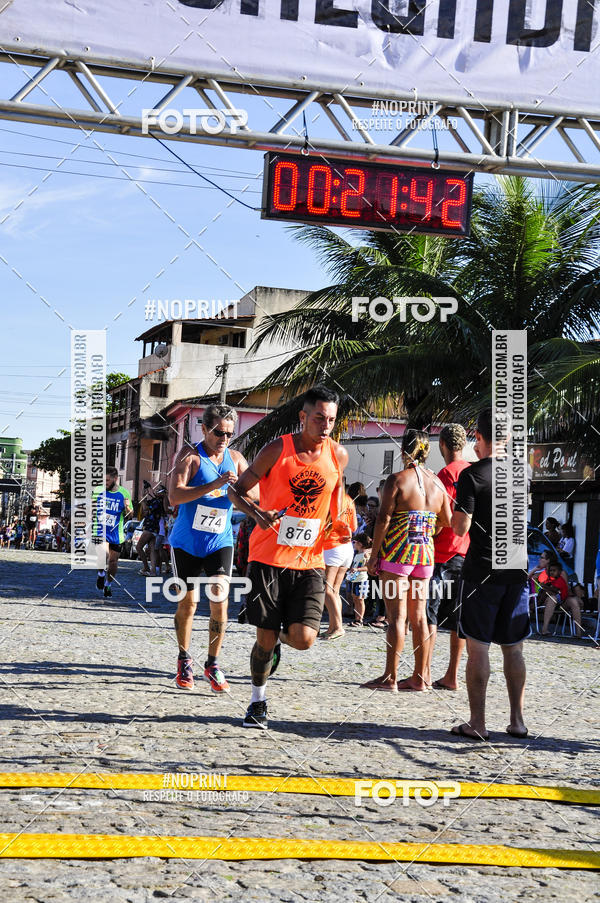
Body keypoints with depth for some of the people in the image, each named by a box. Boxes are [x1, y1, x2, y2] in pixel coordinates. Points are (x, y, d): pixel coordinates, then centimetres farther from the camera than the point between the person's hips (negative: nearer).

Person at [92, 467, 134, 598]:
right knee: (103, 553, -25)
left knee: (113, 560, 7)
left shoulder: (124, 493, -2)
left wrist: (127, 508, -16)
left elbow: (130, 515, 5)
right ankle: (101, 574, 5)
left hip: (116, 533, 1)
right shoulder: (98, 491, 0)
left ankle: (108, 585, 32)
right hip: (100, 531, -1)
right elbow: (90, 507, 16)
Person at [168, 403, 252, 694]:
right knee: (188, 603, 5)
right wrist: (214, 485, -32)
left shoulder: (235, 458, 3)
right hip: (187, 541, -2)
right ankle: (184, 661, 25)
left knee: (219, 600, -11)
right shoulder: (190, 455, -10)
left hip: (220, 541, 2)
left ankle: (212, 664, 2)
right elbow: (174, 496, -23)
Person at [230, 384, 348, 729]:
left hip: (310, 561, 2)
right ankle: (258, 702, 26)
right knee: (264, 639, 1)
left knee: (304, 638, -12)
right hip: (268, 558, -2)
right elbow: (238, 489, 0)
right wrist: (258, 513, -19)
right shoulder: (277, 450, -7)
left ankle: (281, 635, 25)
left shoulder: (339, 455, 3)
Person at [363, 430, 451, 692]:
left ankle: (390, 678, -4)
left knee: (396, 616, -5)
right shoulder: (437, 483, 8)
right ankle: (420, 677, 15)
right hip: (425, 554, 6)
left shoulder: (397, 480, -9)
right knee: (418, 616, 11)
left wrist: (374, 554, -7)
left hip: (397, 552, -5)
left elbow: (383, 519, -12)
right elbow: (447, 521, 14)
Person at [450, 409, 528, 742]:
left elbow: (461, 528, -14)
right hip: (516, 570, 5)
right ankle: (517, 721, 16)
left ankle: (477, 723, 2)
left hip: (481, 571, -5)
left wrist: (456, 506, 7)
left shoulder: (472, 475, -11)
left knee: (478, 647, 0)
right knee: (513, 648, 12)